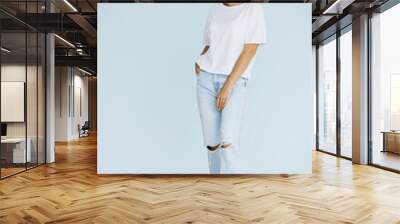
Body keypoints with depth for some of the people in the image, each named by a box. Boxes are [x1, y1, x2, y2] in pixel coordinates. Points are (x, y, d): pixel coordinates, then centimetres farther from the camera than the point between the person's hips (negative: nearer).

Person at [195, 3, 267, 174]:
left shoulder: (254, 8, 1)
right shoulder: (214, 10, 15)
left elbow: (250, 51, -8)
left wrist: (228, 86, -15)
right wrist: (198, 61, 2)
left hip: (235, 81, -4)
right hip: (206, 79, 4)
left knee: (227, 142, -18)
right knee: (211, 143, -1)